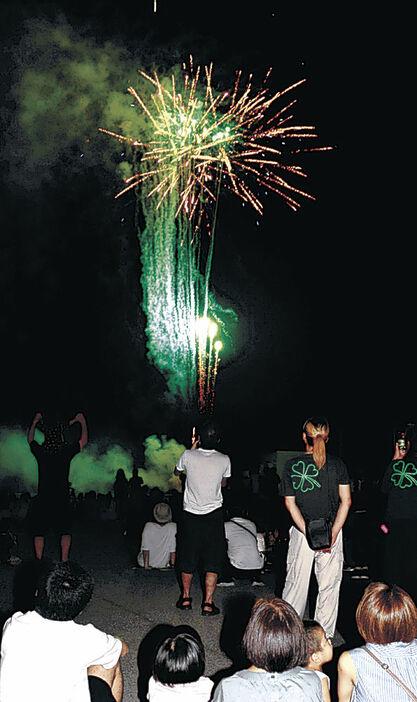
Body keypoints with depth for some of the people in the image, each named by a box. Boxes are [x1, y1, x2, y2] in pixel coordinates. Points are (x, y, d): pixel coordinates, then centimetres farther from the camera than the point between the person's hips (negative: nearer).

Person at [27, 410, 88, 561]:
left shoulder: (40, 452, -7)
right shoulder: (67, 451, -10)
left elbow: (30, 439, 16)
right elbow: (84, 440, 9)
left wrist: (35, 421, 26)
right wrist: (82, 422, 21)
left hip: (43, 499, 1)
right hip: (62, 499, -1)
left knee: (39, 532, 13)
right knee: (66, 531, 12)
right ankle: (64, 561, 2)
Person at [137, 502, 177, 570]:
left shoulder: (148, 526, -21)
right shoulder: (173, 527, -20)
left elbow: (145, 548, -17)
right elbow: (173, 549, -14)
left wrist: (146, 565, -8)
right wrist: (172, 565, -2)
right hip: (163, 564, -1)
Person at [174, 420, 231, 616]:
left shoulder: (188, 456, -9)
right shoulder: (224, 460, -7)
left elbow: (176, 472, 13)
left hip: (190, 513, 1)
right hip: (214, 514, 0)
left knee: (188, 557, 14)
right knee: (213, 560, 7)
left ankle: (185, 598, 26)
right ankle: (208, 603, 5)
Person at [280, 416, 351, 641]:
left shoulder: (292, 465, -5)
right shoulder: (337, 464, -3)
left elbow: (290, 503, -8)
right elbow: (346, 501, -7)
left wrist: (308, 533, -10)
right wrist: (332, 534, -9)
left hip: (300, 532, 0)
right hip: (332, 530, 0)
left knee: (297, 581, 12)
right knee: (329, 583, 12)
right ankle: (325, 634, 19)